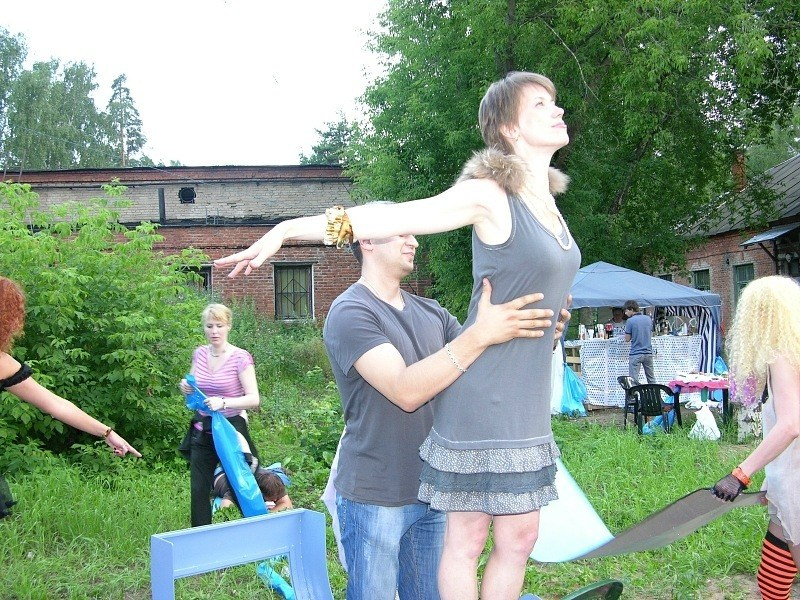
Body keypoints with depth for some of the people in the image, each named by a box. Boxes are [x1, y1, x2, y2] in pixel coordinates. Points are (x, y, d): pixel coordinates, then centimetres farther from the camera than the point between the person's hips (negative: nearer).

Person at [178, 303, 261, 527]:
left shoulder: (240, 357, -12)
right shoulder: (199, 354, 4)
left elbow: (253, 399, -16)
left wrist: (223, 403, -30)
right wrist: (186, 388, -4)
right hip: (202, 431, 5)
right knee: (199, 491, 8)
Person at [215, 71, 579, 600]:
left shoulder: (546, 198, 12)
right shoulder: (489, 194, -12)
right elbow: (387, 219, -16)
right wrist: (287, 230, -21)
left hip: (528, 401, 8)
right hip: (484, 396, -7)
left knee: (519, 538, 12)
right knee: (467, 539, 3)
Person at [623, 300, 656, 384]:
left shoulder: (630, 321, -11)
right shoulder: (648, 319, 6)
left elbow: (627, 339, -8)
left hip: (635, 354, -6)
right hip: (648, 353, 6)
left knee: (633, 380, -3)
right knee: (651, 379, 14)